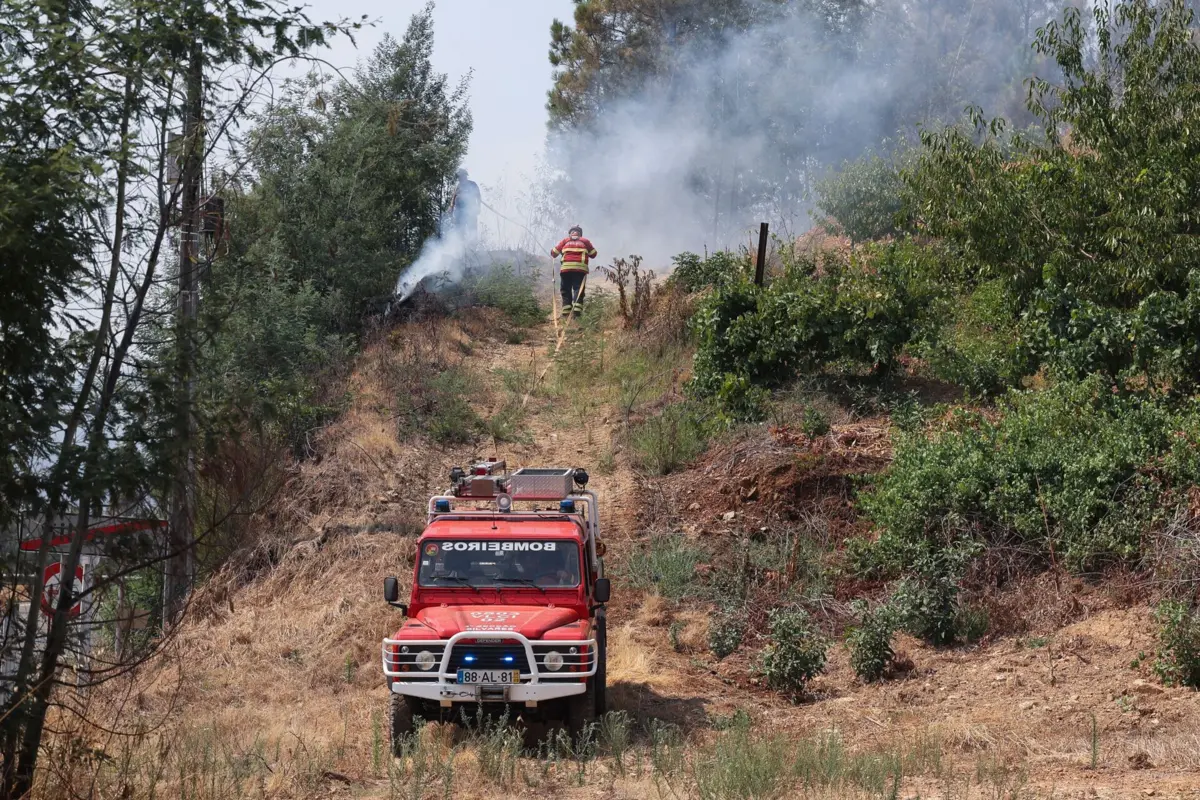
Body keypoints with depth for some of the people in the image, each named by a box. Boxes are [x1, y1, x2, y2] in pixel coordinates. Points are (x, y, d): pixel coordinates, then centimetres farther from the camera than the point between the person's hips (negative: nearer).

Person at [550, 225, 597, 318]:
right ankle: (576, 310, -20)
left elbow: (554, 253, 16)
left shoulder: (565, 241, 17)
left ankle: (566, 313, -2)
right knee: (578, 290, -1)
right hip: (581, 268, 0)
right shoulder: (585, 241, 16)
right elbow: (593, 254, 19)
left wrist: (553, 256, 39)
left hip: (566, 268, 0)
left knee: (566, 290, 7)